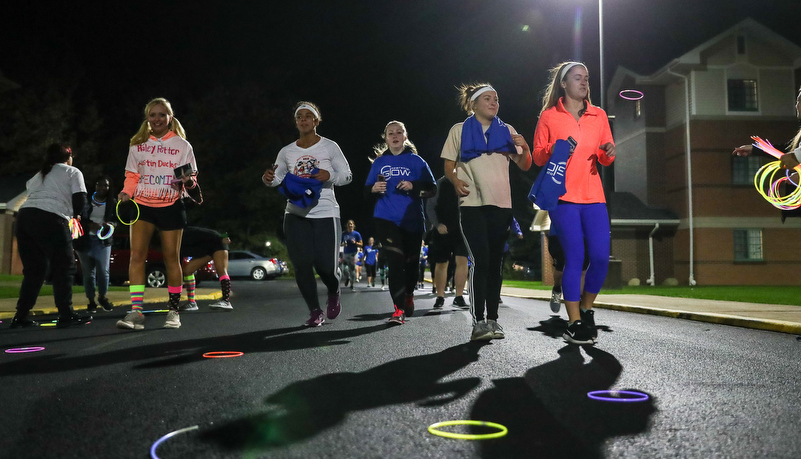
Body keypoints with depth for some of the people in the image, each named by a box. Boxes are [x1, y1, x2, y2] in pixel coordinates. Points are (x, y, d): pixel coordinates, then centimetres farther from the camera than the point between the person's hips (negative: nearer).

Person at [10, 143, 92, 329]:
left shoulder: (38, 175, 33)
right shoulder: (73, 172, 13)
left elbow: (31, 191, 24)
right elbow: (80, 200, 3)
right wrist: (78, 215, 23)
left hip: (24, 216, 7)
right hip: (51, 219, -7)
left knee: (34, 269, 14)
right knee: (64, 267, 0)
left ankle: (21, 316, 12)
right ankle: (66, 315, -3)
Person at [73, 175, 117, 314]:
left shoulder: (112, 202, 5)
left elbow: (116, 220, 6)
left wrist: (110, 225, -16)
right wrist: (90, 225, -21)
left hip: (102, 240, 1)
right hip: (84, 240, 0)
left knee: (103, 271, -8)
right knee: (88, 272, 2)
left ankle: (102, 297, 13)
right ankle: (91, 301, 12)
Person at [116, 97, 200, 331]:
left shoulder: (182, 145, 3)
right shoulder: (138, 145, 8)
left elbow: (190, 180, 4)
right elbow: (132, 176, 12)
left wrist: (189, 182, -19)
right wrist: (126, 193, -8)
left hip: (171, 207, -1)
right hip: (143, 205, 1)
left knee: (172, 258, 3)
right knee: (137, 255, -13)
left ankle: (173, 311, 16)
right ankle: (136, 311, -14)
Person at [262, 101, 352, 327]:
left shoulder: (330, 147, 0)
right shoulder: (287, 152, 8)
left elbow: (347, 176, 1)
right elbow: (276, 178, 15)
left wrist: (330, 176, -19)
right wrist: (268, 178, -9)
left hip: (325, 213, -2)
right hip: (296, 214, 3)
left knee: (326, 265, -6)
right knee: (302, 264, -3)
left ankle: (333, 294, 30)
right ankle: (314, 311, 14)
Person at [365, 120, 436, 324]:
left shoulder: (416, 160, 4)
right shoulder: (379, 162, 9)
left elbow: (432, 188, 1)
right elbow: (367, 190, 12)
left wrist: (413, 186, -17)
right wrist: (374, 189, -11)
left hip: (412, 220, 1)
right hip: (386, 218, 0)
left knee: (411, 262, 12)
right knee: (395, 261, -16)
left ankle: (409, 296, 41)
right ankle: (399, 308, -14)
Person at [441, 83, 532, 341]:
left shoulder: (507, 131, 14)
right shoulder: (459, 130, 8)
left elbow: (524, 166, 10)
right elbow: (449, 165, 7)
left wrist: (524, 148, -11)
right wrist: (455, 181, -15)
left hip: (501, 204, 3)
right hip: (472, 204, -3)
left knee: (494, 263, 4)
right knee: (480, 261, -14)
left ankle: (492, 320, 8)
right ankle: (478, 322, -13)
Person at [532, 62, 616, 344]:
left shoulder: (599, 116, 16)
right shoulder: (549, 116, 6)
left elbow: (605, 159, 18)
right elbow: (537, 157, 5)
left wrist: (609, 152, -4)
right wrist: (556, 148, -14)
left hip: (593, 197, 4)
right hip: (563, 197, -4)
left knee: (601, 258, -5)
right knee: (574, 259, -7)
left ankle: (586, 309, 19)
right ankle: (575, 324, 1)